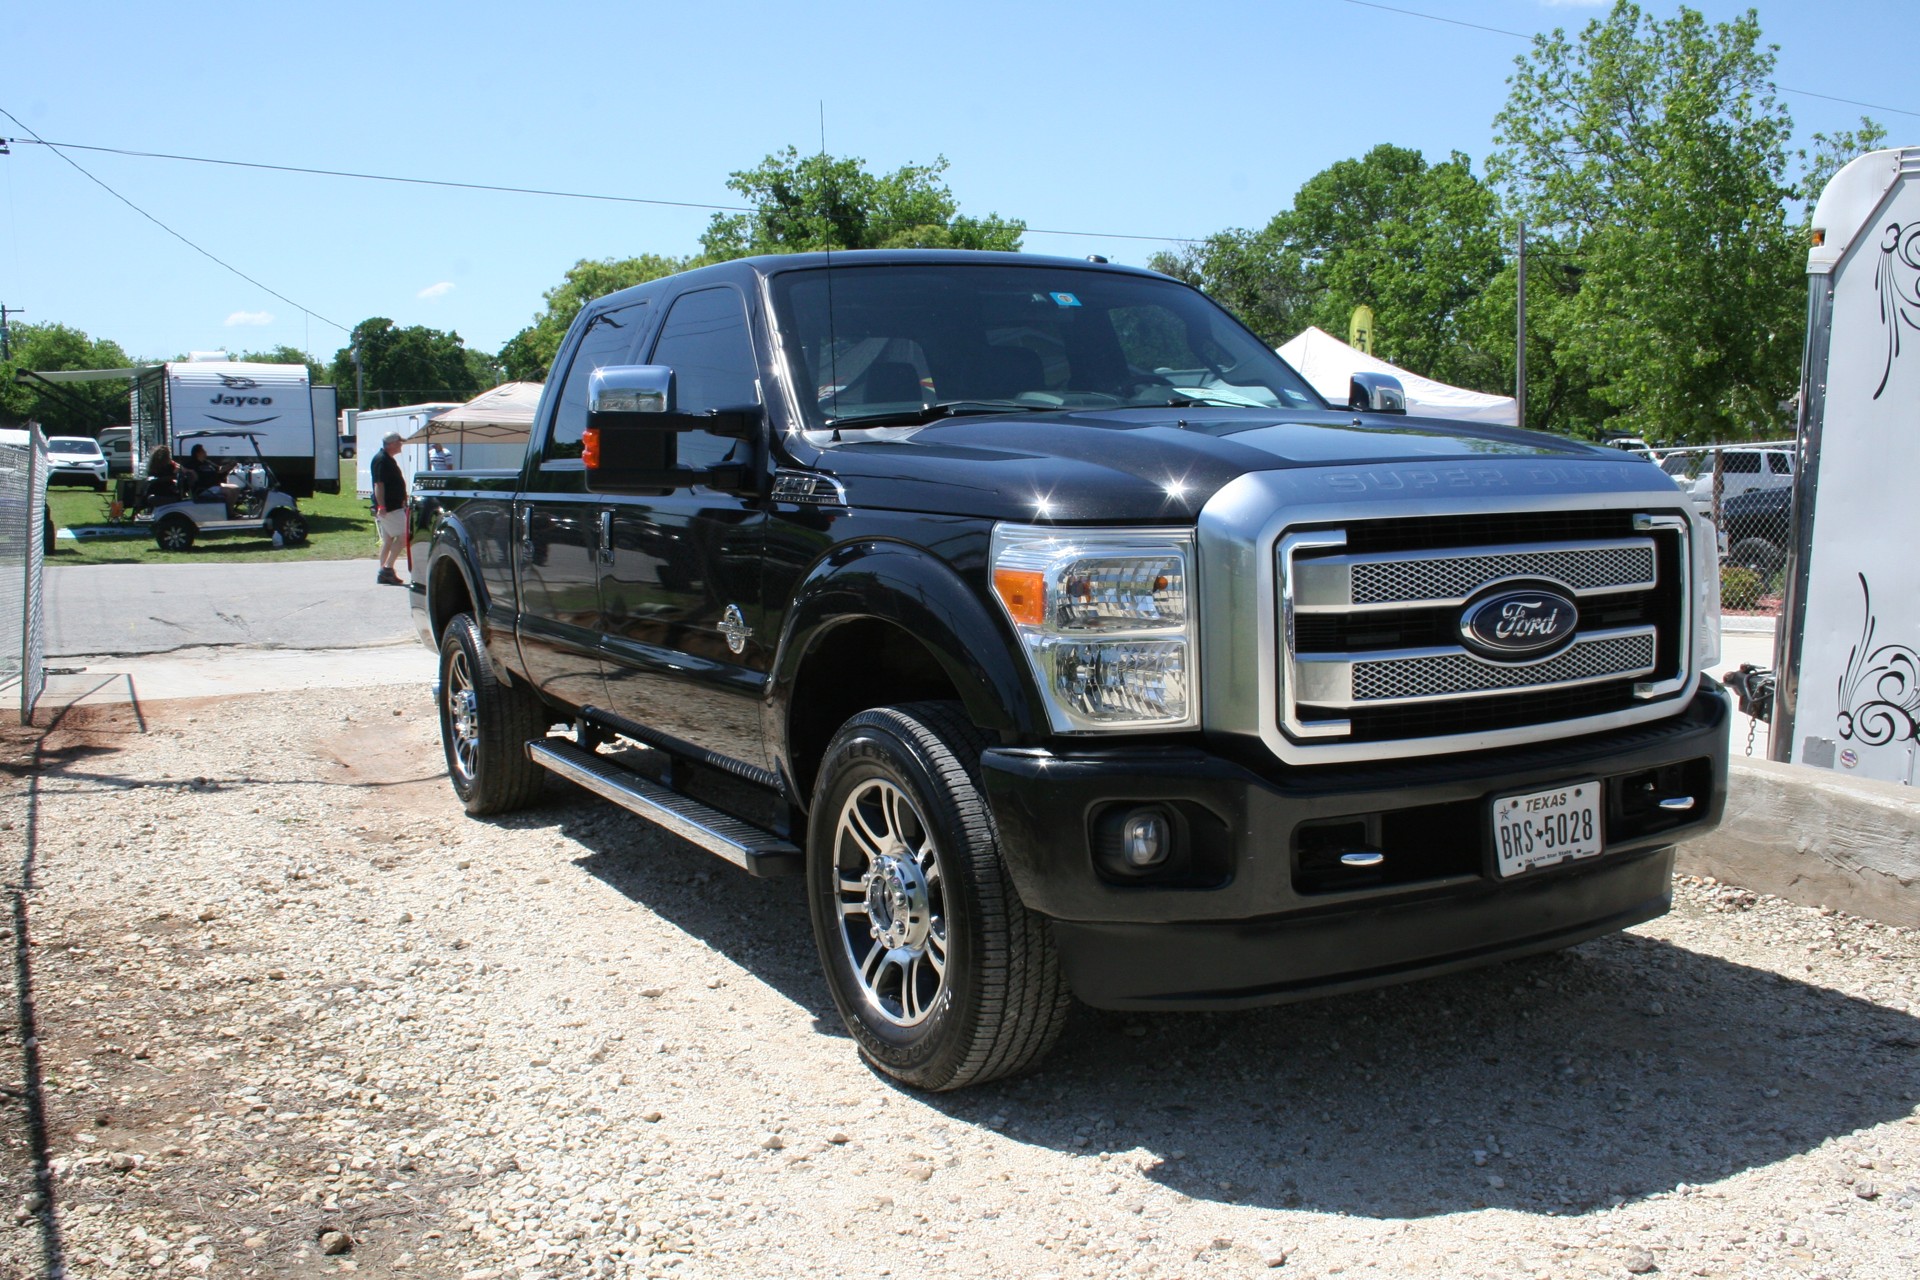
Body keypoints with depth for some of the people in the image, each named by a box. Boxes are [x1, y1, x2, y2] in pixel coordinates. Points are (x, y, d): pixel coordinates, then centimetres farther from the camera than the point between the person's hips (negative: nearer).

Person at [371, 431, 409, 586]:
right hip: (389, 508, -10)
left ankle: (384, 573, 11)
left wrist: (403, 499, 29)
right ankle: (387, 568, -10)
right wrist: (381, 506, -27)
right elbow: (378, 484, -21)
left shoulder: (388, 459, 17)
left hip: (393, 506, 10)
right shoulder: (382, 460, -15)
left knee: (388, 540, 10)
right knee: (403, 536, -11)